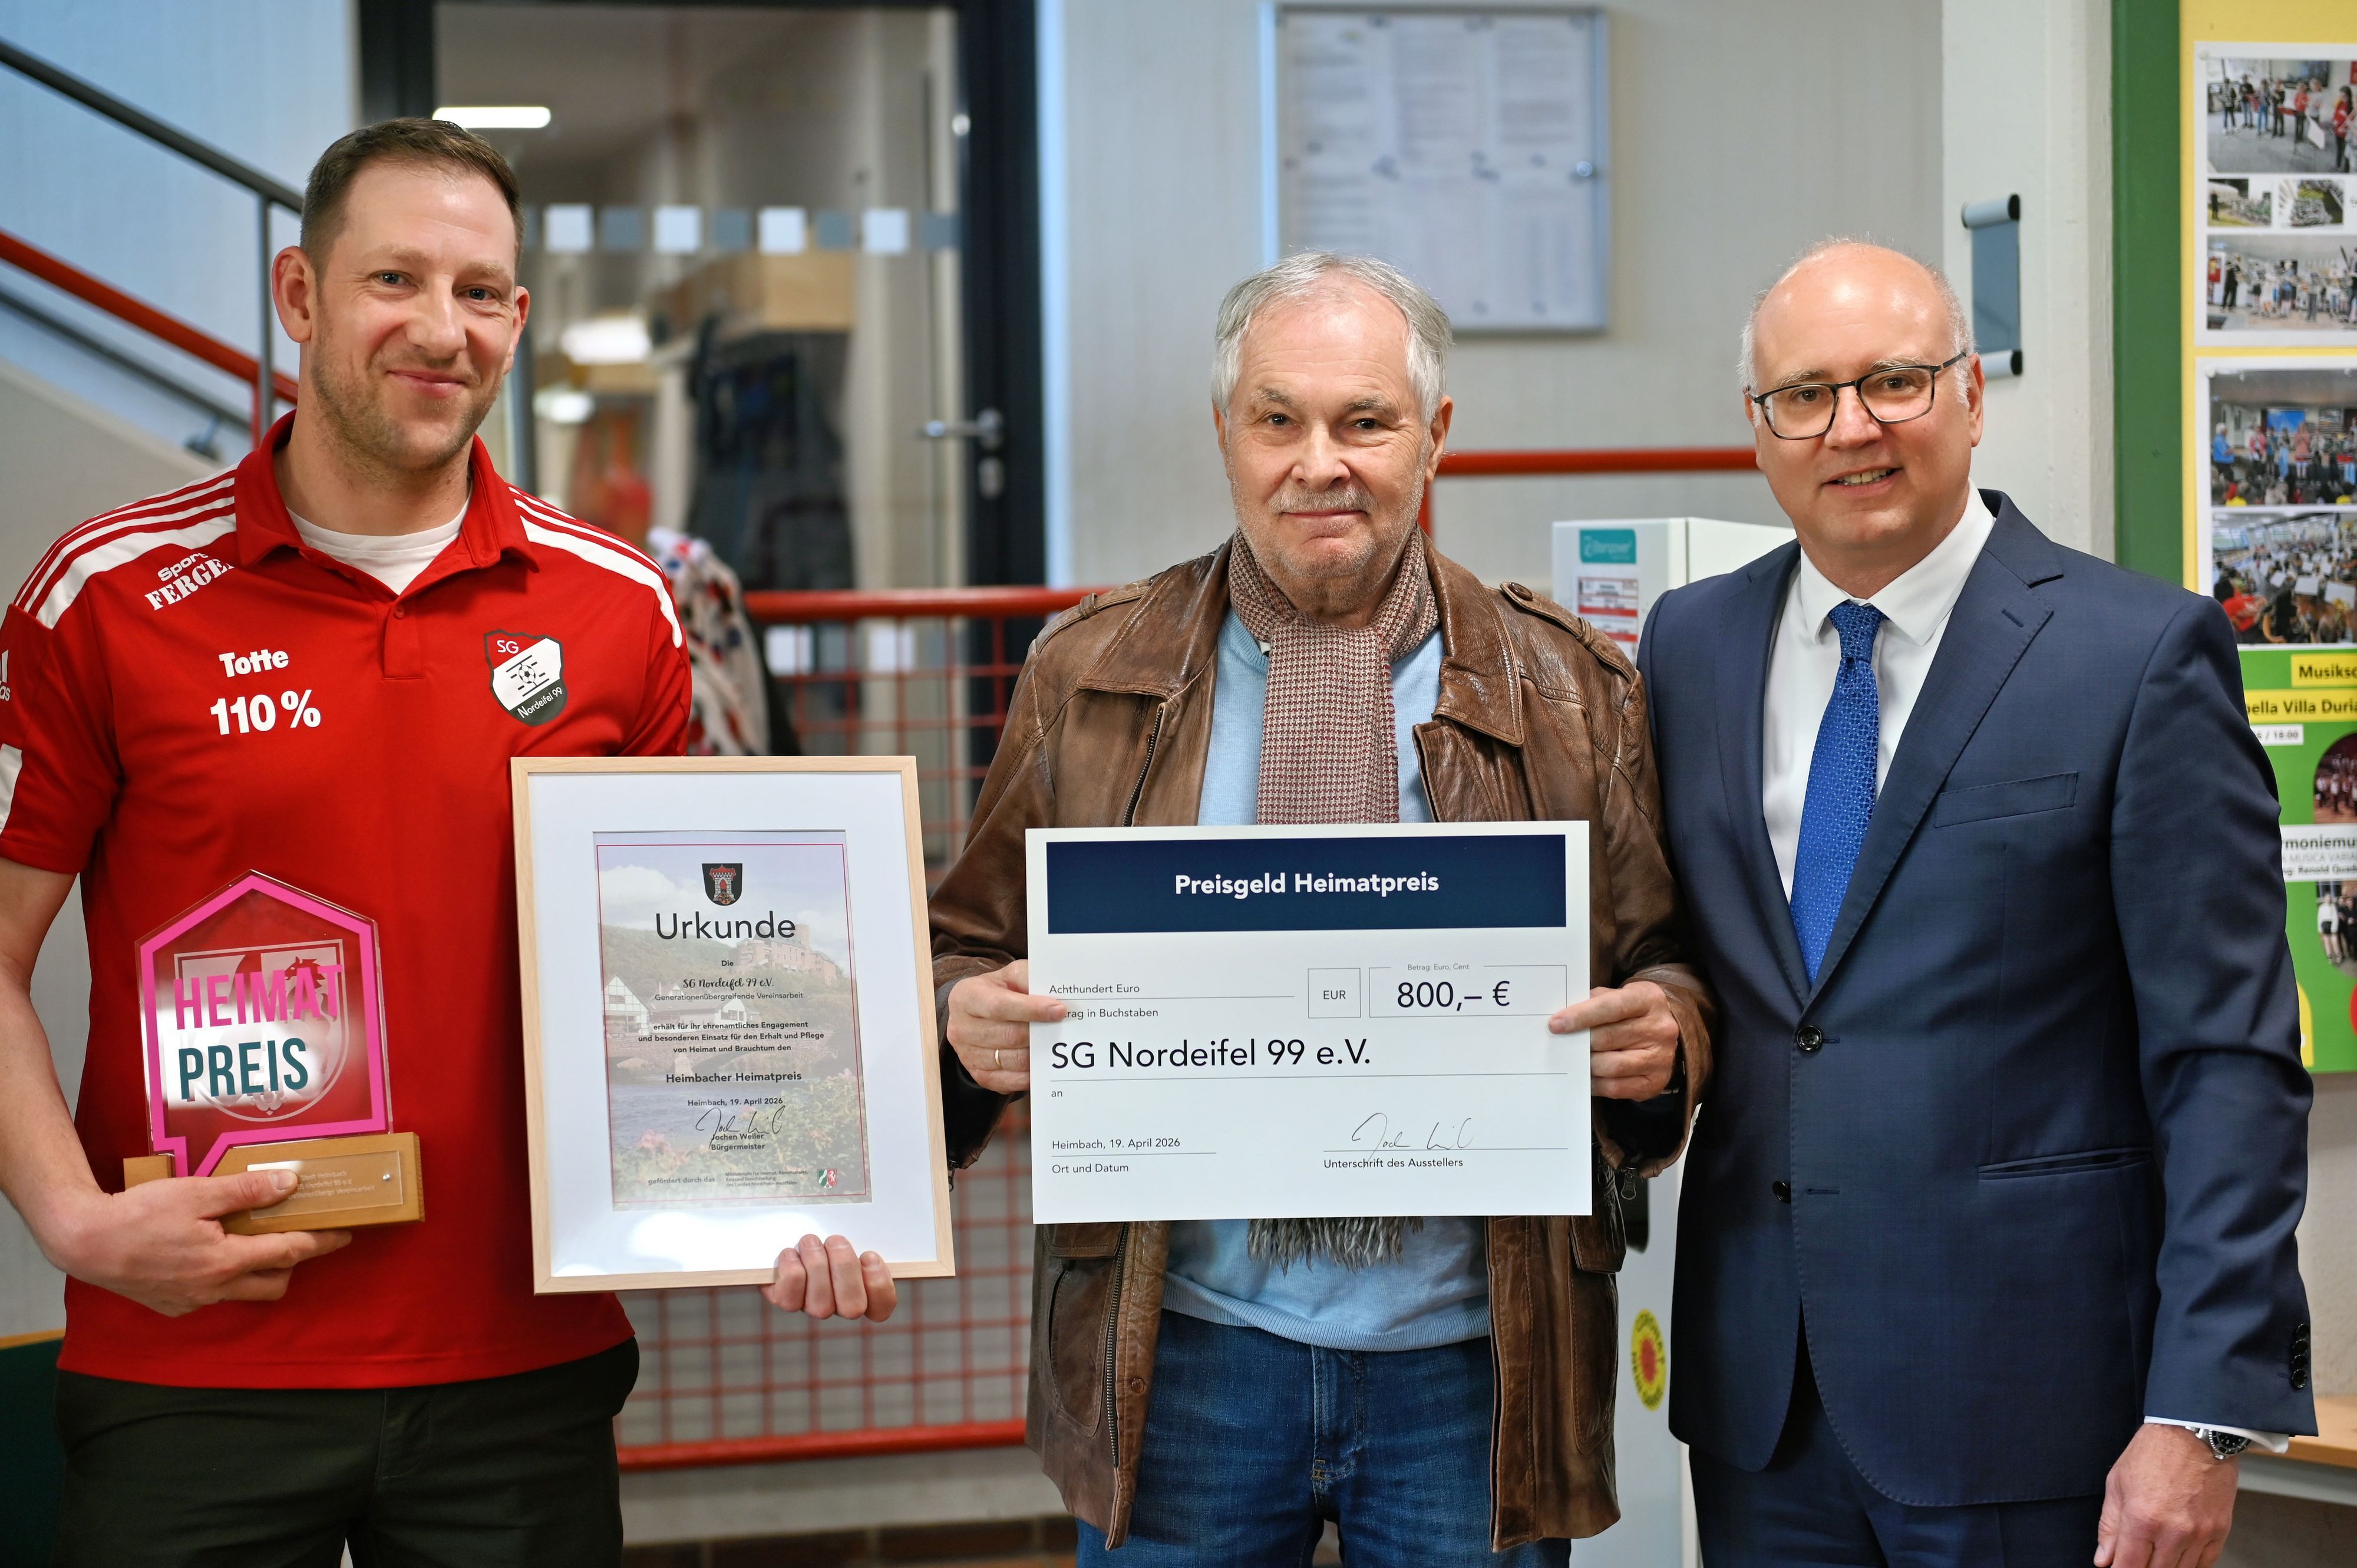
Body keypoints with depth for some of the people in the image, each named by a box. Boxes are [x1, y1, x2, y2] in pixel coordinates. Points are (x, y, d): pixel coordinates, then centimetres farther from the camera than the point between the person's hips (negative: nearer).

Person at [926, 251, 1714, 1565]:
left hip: (1470, 1353, 0)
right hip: (1180, 1346, 0)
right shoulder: (1091, 677, 5)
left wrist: (1661, 1031, -14)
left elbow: (1672, 965, 8)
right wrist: (968, 1020, -13)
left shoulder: (1569, 691, 4)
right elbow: (970, 949, 9)